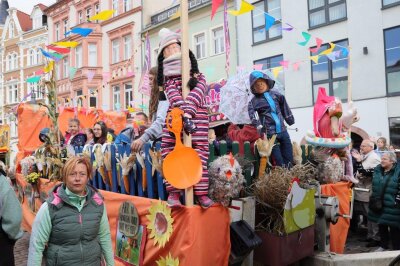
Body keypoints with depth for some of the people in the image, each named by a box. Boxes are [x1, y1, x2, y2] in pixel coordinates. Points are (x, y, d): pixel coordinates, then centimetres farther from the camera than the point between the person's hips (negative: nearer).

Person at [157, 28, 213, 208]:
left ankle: (201, 192, -1)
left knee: (200, 150, -7)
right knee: (169, 150, -8)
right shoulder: (168, 81, 13)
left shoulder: (198, 77, 12)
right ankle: (173, 191, 0)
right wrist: (184, 115, -25)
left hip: (197, 114, -1)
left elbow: (197, 94, -7)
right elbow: (173, 95, -6)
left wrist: (187, 113, -24)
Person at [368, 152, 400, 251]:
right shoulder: (378, 169, 6)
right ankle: (383, 245, 31)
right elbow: (374, 185, 16)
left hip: (391, 206, -5)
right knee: (381, 225, 15)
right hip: (378, 203, 5)